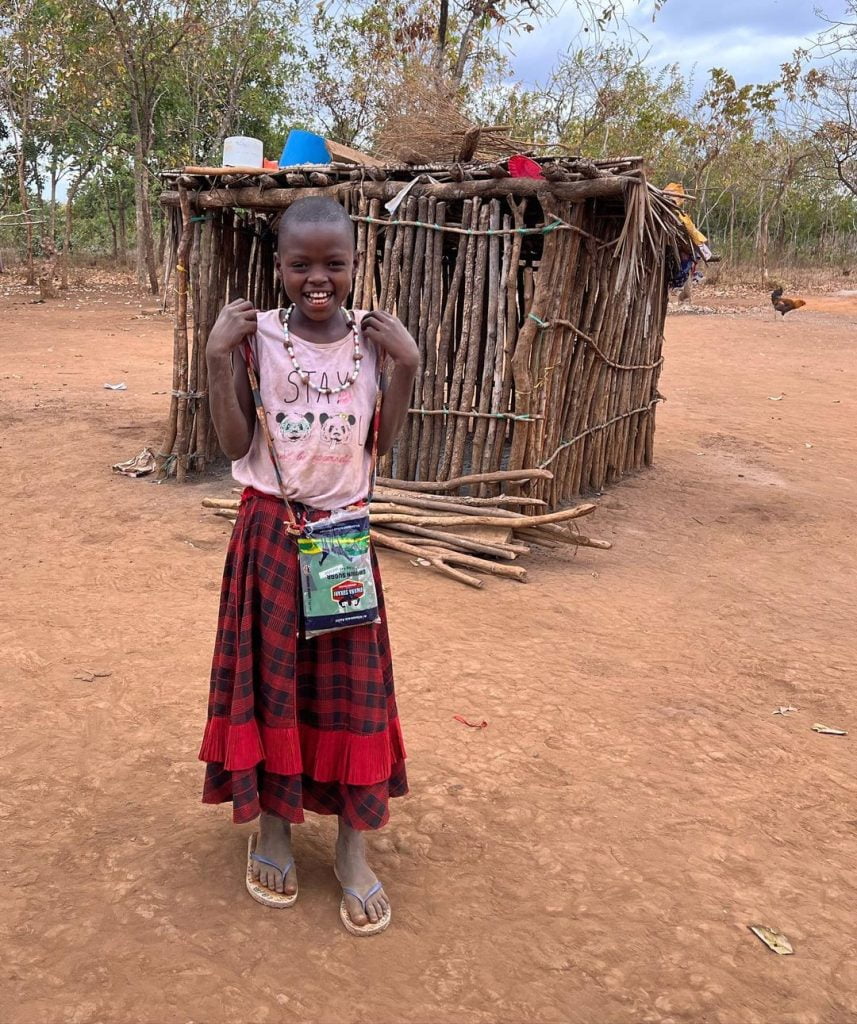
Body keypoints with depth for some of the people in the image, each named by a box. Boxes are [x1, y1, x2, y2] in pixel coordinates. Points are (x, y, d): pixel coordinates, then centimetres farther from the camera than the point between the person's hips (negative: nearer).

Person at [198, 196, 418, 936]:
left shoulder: (371, 339, -1)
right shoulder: (258, 336, -7)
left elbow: (381, 446, -1)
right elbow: (236, 446, -10)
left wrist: (406, 366, -9)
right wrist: (219, 356, -17)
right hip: (271, 533, -1)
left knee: (351, 686, 7)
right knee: (270, 679, 8)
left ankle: (353, 849, 23)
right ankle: (273, 828, 30)